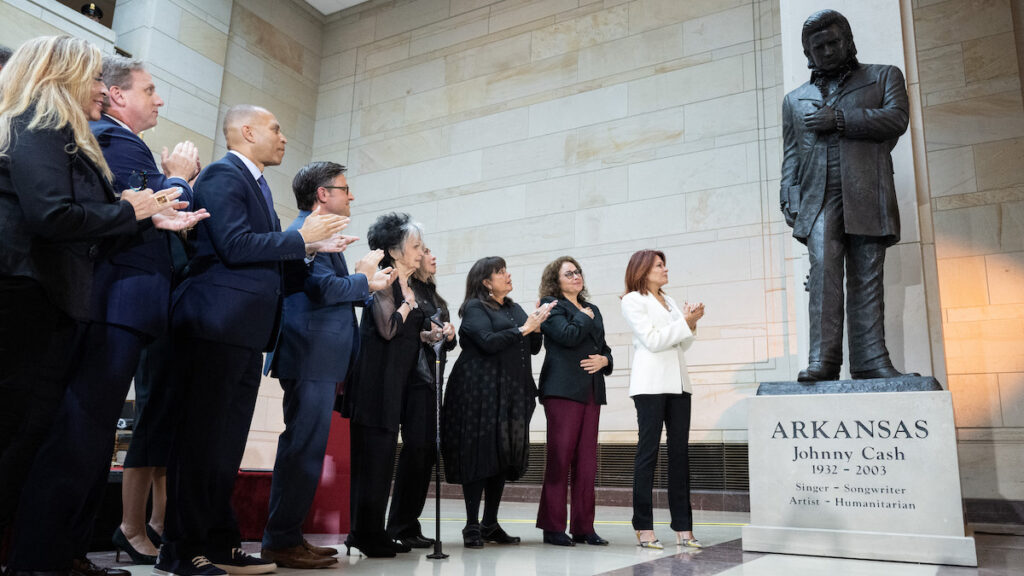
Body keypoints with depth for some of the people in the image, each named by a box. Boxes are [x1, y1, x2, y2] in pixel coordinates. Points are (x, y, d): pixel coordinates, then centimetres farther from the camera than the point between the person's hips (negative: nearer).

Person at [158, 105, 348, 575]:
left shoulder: (258, 185, 22)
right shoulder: (222, 176, -5)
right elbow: (236, 246, -19)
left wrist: (309, 250, 8)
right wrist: (301, 238, -10)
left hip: (248, 330, 9)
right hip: (218, 324, -9)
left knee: (227, 443, 11)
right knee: (199, 438, -4)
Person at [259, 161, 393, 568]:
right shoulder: (305, 231, -9)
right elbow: (324, 287, -20)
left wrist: (366, 284, 14)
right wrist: (363, 279, -4)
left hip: (317, 362, 11)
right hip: (311, 357, -11)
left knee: (304, 448, 13)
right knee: (304, 448, -7)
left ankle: (288, 536, 22)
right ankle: (282, 542, 1)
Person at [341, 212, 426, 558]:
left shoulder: (407, 287, 17)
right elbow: (387, 329, -21)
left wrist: (431, 334, 6)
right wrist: (408, 303, -8)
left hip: (395, 384, 9)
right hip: (376, 382, -9)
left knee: (381, 458, 12)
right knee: (372, 457, -6)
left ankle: (371, 534, 19)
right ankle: (366, 536, 3)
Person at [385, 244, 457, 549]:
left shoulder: (434, 296, 23)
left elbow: (450, 342, 23)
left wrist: (448, 335, 3)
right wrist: (424, 331, -20)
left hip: (432, 378, 7)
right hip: (413, 377, -7)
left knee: (427, 449, 2)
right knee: (416, 446, -10)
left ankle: (409, 524, 10)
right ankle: (400, 527, 0)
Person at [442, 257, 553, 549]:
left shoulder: (514, 309, 18)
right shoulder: (475, 308, -2)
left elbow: (534, 348, 17)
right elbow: (488, 342, -17)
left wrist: (536, 327, -1)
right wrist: (522, 329, -13)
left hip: (512, 393, 7)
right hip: (481, 391, -7)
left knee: (504, 457, 9)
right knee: (479, 456, -4)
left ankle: (490, 524, 19)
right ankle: (472, 527, 4)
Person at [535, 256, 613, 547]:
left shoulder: (592, 310, 23)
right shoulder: (551, 305, 2)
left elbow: (604, 347, 24)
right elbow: (568, 335, -15)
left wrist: (604, 360, 3)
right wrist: (585, 317, 1)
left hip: (591, 391, 7)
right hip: (563, 389, -6)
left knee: (587, 460, 5)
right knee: (560, 458, -6)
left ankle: (583, 527, 12)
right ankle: (553, 527, 2)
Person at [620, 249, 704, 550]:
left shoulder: (669, 301, 21)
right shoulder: (633, 300, 0)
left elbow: (683, 344, 19)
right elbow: (653, 340, -10)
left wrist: (691, 324, 3)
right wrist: (685, 322, -7)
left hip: (678, 382, 7)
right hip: (651, 384, -6)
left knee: (680, 452, 4)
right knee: (648, 452, -3)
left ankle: (683, 527, 7)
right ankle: (644, 528, 2)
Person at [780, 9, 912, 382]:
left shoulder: (883, 76, 20)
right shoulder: (795, 99, 25)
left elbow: (896, 118, 1)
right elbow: (791, 156, 19)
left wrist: (838, 119, -6)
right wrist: (789, 199, 4)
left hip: (866, 196, 0)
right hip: (819, 198, 1)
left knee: (867, 278, -3)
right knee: (823, 270, -17)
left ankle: (870, 360, -3)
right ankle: (822, 359, -21)